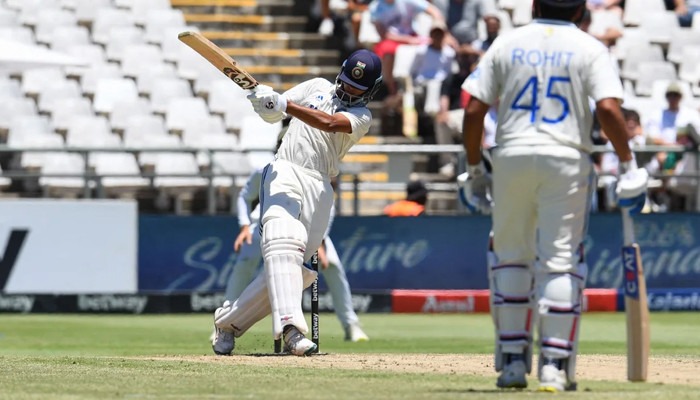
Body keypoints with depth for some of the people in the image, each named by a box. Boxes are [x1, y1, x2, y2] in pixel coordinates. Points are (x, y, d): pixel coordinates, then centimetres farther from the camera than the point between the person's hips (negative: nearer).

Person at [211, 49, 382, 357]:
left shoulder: (362, 116, 9)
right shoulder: (318, 87, 16)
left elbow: (330, 123, -12)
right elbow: (272, 114, 13)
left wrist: (284, 105, -24)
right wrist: (264, 101, -13)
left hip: (319, 188, 1)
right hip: (285, 172, -1)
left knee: (292, 265, -5)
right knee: (284, 243, -25)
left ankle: (229, 321, 10)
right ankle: (290, 326, -41)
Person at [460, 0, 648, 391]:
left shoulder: (507, 44, 7)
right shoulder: (589, 49, 1)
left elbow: (474, 110, 2)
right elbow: (609, 109, -14)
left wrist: (474, 169, 10)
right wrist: (629, 165, -8)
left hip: (512, 157, 2)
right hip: (566, 159, -2)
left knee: (511, 257, 14)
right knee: (560, 260, 2)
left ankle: (513, 360, 11)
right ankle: (555, 365, -4)